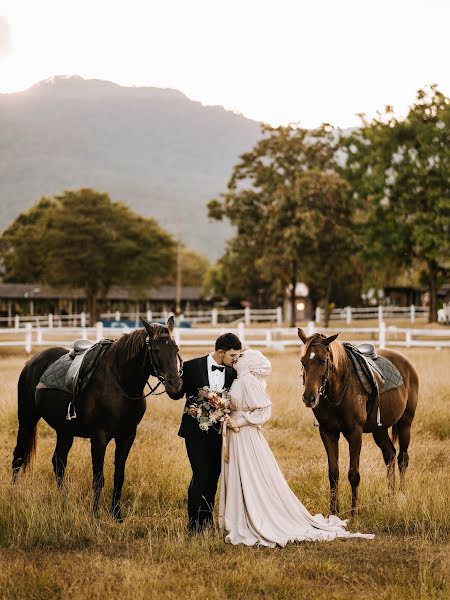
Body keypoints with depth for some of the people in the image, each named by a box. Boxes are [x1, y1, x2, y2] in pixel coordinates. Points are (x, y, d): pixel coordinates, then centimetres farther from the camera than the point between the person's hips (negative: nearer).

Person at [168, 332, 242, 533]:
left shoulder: (232, 372, 1)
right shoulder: (192, 367, -8)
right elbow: (176, 394, 0)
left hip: (219, 432, 4)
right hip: (196, 431, -4)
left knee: (213, 476, 9)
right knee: (201, 475, -10)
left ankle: (207, 520, 22)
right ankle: (194, 524, 0)